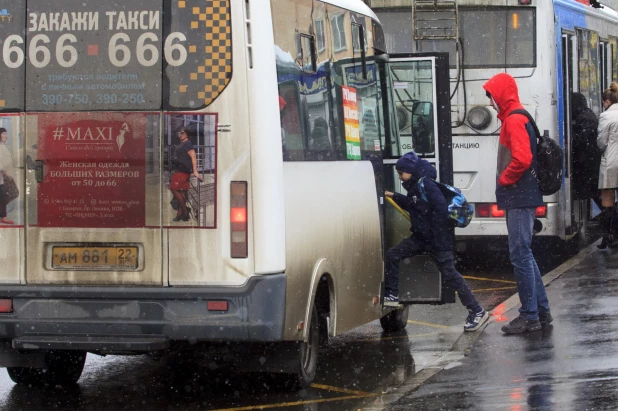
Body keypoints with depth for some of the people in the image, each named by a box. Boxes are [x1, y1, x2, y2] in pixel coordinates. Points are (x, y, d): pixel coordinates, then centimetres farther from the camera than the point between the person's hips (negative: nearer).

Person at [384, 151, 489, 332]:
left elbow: (440, 207, -26)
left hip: (437, 240, -10)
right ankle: (392, 296, 16)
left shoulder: (426, 185, -19)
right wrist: (394, 197, 25)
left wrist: (436, 234, -24)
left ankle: (477, 312, -2)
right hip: (421, 237, 10)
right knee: (392, 255, 6)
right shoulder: (415, 186, 11)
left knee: (450, 274, -8)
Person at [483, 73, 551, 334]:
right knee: (523, 254, 15)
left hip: (519, 198, -10)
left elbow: (522, 158, -27)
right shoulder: (514, 119, 17)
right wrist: (506, 180, 11)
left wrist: (503, 180, -13)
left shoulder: (514, 120, -15)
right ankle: (541, 310, 20)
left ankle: (530, 316, -4)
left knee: (520, 255, -7)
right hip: (519, 197, 10)